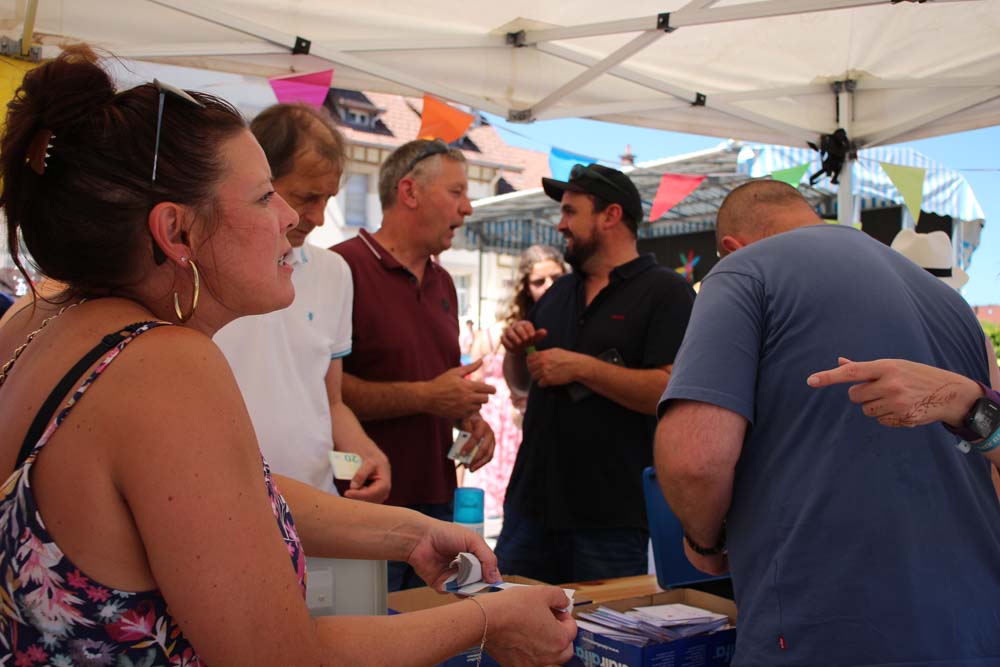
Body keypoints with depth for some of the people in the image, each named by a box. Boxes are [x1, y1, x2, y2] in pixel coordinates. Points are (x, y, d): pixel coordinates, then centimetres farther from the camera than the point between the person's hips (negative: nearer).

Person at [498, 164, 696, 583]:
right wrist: (517, 351, 1)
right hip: (531, 502, 7)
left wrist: (580, 367, -19)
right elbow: (518, 381, 23)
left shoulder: (666, 291, -7)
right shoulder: (559, 292, 15)